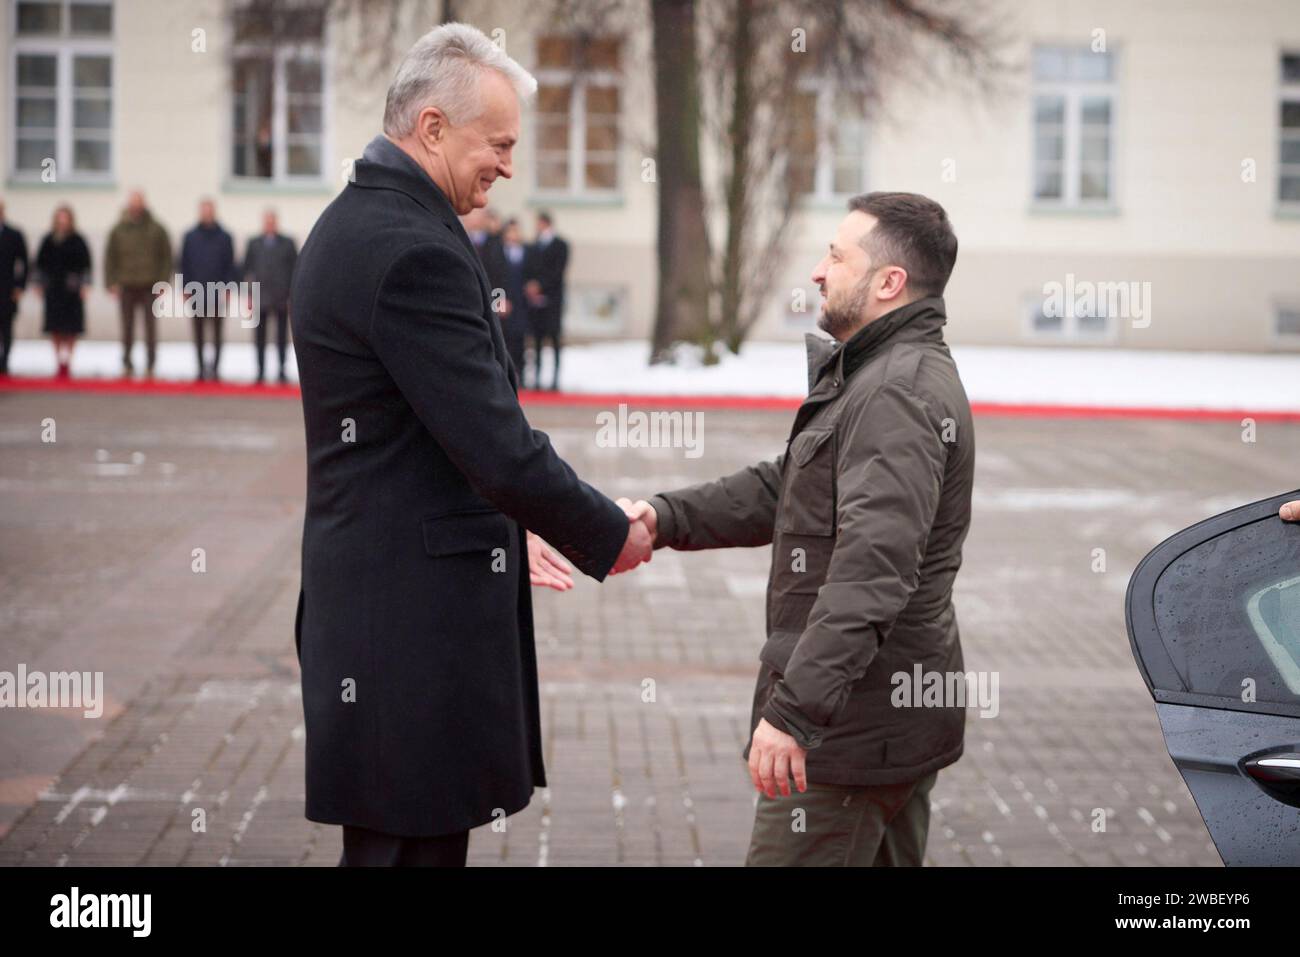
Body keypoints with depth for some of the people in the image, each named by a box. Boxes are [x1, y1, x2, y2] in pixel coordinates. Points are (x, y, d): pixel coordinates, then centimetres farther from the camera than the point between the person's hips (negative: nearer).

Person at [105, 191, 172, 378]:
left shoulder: (156, 229, 2)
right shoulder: (118, 230, 4)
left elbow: (166, 257, 4)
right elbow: (110, 258, 8)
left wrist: (163, 283, -4)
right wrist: (112, 283, -1)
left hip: (150, 287, -1)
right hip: (127, 286, 1)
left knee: (151, 328, 0)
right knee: (127, 328, 5)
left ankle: (150, 366, 6)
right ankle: (127, 364, 14)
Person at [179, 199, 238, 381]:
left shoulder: (224, 237, 3)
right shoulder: (190, 237, 6)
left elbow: (230, 266, 3)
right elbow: (184, 265, 8)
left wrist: (228, 290, -5)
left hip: (218, 294, -2)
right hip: (196, 294, 2)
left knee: (217, 332, -1)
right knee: (199, 334, 6)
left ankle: (215, 366, 1)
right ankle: (201, 368, 11)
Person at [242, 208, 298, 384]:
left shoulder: (288, 244, 5)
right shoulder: (254, 244, 10)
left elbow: (294, 270, 5)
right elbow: (247, 269, 11)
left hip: (282, 298, -1)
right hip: (260, 297, 1)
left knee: (282, 336, 1)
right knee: (260, 337, 3)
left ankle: (282, 371, 6)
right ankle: (261, 372, 7)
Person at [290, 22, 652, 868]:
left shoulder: (352, 222, 13)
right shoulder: (416, 251, -20)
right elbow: (500, 446, -21)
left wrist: (502, 530, 21)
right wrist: (611, 537, -6)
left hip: (368, 593, 10)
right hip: (418, 611, -10)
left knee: (429, 833, 16)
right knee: (415, 839, -2)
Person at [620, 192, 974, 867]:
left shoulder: (900, 395, -20)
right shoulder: (874, 375, 17)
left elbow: (871, 569, -30)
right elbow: (783, 487, 18)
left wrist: (794, 710, -34)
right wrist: (668, 517, 3)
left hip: (853, 724, -11)